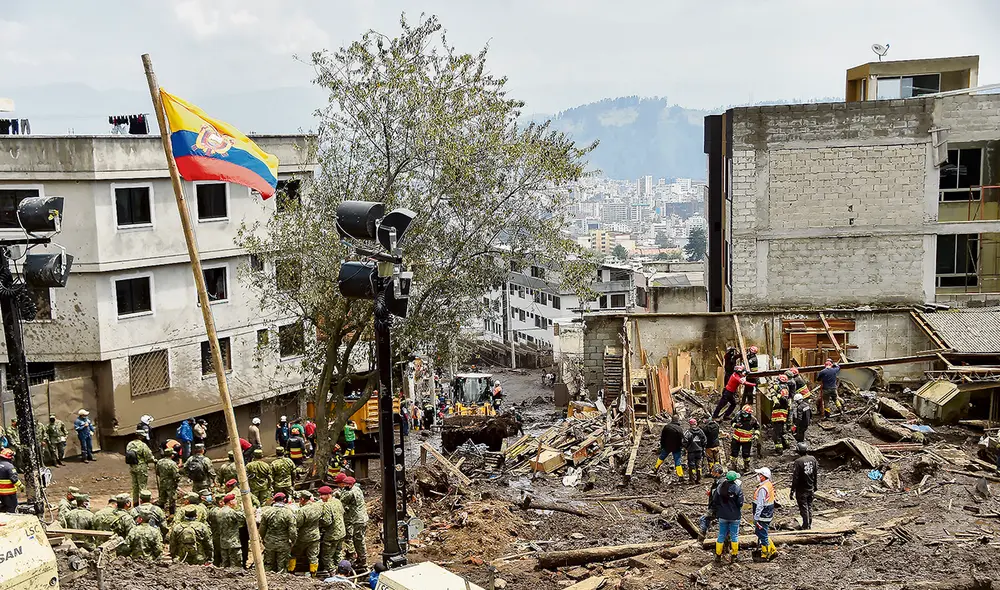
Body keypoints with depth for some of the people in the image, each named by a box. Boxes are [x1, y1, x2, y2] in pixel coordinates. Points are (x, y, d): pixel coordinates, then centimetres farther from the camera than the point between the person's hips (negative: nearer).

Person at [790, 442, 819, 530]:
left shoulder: (798, 462, -21)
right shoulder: (813, 459, -4)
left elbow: (795, 478, -18)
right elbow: (816, 474, 5)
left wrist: (792, 491, -11)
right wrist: (815, 487, 17)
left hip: (801, 490, -6)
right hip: (811, 489, 6)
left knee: (804, 508, 6)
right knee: (809, 507, 19)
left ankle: (806, 526, 14)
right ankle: (810, 524, 29)